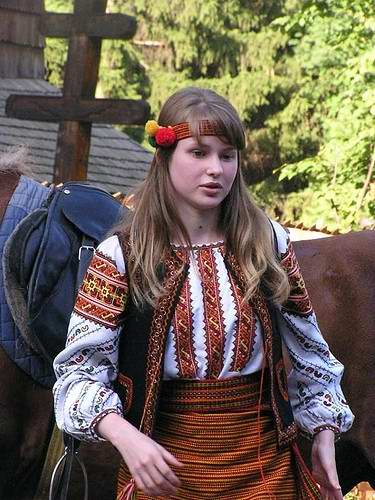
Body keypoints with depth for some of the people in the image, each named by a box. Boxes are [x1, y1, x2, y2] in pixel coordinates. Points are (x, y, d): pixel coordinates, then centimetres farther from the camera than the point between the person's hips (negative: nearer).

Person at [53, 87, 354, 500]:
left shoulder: (268, 243, 2)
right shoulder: (121, 256, -6)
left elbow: (307, 350, 11)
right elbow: (80, 366, -9)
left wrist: (324, 435, 6)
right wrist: (124, 435, -25)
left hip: (263, 463, 2)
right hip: (164, 462, -2)